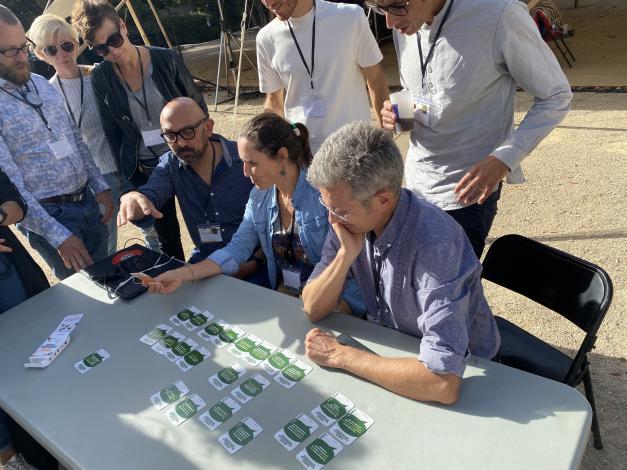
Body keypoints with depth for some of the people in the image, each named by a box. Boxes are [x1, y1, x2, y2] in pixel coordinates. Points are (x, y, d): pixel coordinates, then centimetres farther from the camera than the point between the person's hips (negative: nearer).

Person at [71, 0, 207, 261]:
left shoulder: (166, 59, -11)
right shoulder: (100, 78, -6)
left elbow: (198, 105, -1)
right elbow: (112, 132, 2)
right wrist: (130, 174, 2)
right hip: (145, 171, 1)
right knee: (166, 238, 14)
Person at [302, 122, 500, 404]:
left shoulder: (434, 244, -33)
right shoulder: (350, 219, -12)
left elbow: (443, 383, -38)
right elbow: (313, 310, -8)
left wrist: (339, 355, -28)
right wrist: (347, 253, -25)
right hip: (390, 350, 6)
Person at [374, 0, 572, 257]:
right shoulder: (405, 26, -1)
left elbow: (556, 96, -8)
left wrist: (503, 159, -21)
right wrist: (398, 114, -7)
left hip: (467, 192, -5)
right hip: (414, 184, 6)